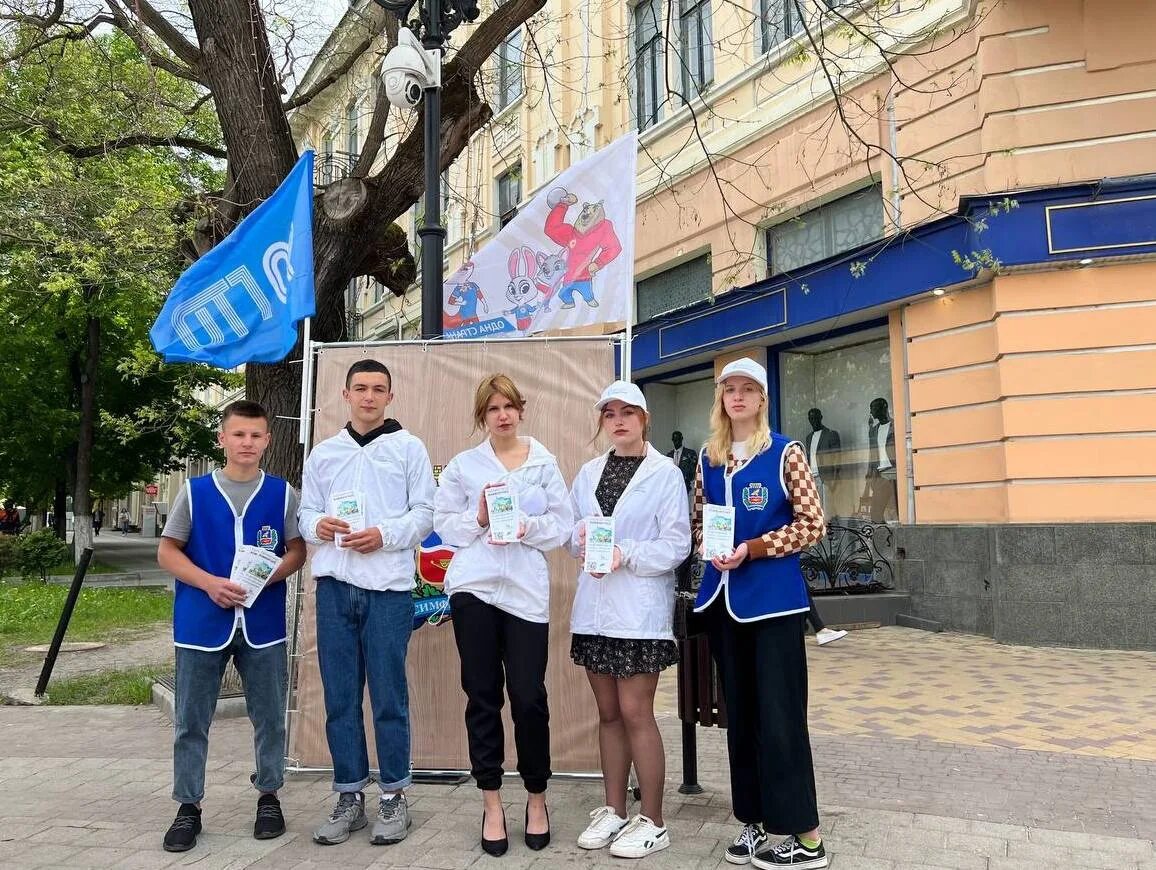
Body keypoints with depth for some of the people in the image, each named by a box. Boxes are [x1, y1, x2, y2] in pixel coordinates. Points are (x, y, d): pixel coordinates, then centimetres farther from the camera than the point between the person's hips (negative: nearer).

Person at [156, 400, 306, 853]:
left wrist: (268, 577, -15)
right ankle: (188, 807, 21)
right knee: (191, 719, 7)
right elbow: (167, 552, 3)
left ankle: (269, 796, 27)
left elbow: (297, 551, 4)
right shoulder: (195, 491, 1)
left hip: (263, 623, 1)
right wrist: (209, 583, -13)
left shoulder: (282, 493, 3)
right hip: (202, 622, 0)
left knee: (269, 715, 10)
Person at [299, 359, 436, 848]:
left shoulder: (409, 448, 5)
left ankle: (393, 797, 14)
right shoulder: (323, 454, 15)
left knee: (388, 697, 1)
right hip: (334, 586, 3)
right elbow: (306, 513, 13)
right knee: (340, 697, 7)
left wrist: (384, 536, -15)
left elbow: (424, 514, 0)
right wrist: (318, 526, -10)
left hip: (388, 587, -3)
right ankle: (349, 796, 19)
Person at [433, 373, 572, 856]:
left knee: (529, 697, -1)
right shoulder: (462, 464, 9)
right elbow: (444, 522, 5)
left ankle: (536, 799, 20)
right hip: (473, 588, 1)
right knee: (483, 697, 6)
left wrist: (525, 527, -14)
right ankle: (491, 804, 18)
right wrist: (479, 518, -11)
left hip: (526, 590, 0)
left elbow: (562, 524, 3)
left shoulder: (544, 462, 8)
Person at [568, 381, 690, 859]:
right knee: (608, 713, 13)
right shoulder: (587, 473, 12)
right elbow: (570, 530, 12)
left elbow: (677, 544, -10)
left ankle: (652, 821, 11)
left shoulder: (666, 473, -5)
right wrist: (582, 539, -10)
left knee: (635, 713, -3)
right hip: (594, 607, 5)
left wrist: (626, 555, -21)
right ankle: (614, 810, 26)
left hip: (640, 608, -5)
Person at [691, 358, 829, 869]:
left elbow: (812, 524, -7)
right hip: (722, 596, 5)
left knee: (779, 715, -4)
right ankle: (753, 821, 23)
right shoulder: (708, 459, 10)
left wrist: (752, 549, -15)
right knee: (739, 713, 11)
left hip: (773, 597, -5)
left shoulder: (785, 453, -3)